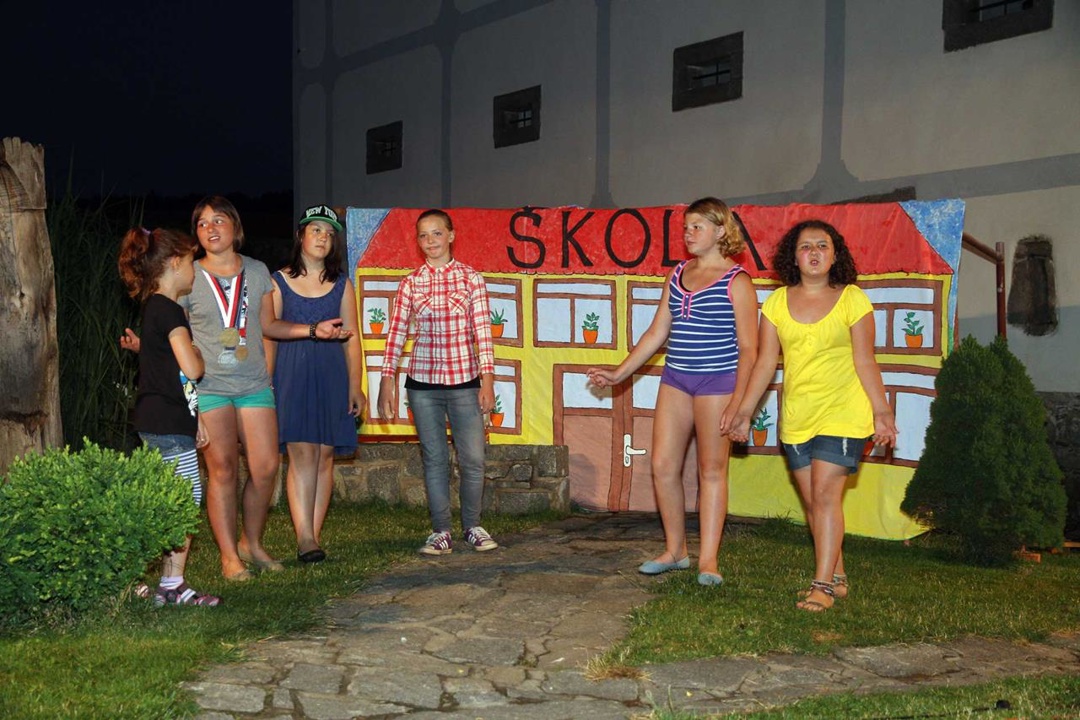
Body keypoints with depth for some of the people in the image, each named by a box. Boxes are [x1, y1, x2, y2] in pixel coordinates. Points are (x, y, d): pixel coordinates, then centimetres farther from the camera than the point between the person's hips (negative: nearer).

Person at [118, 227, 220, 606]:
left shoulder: (157, 308, 18)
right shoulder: (168, 310, -14)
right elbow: (192, 368, -22)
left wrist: (195, 417, 22)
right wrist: (200, 355, 1)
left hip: (163, 422, 10)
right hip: (167, 423, -10)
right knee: (187, 498, -7)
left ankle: (171, 585, 14)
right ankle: (172, 585, -2)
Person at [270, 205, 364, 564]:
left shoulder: (341, 285, 12)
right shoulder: (279, 282, 7)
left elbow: (351, 337, 10)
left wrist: (355, 386, 4)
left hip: (331, 374, 2)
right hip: (292, 373, -2)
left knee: (325, 456, 1)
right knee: (301, 453, -12)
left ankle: (314, 535, 7)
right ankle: (305, 537, -15)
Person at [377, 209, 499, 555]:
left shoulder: (470, 278, 1)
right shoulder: (411, 283, 4)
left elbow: (482, 331, -2)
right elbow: (396, 332, 3)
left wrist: (487, 378, -8)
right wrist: (387, 381, -2)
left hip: (464, 380, -1)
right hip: (423, 383, 1)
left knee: (473, 459, 1)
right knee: (435, 460, 7)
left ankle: (472, 527, 20)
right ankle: (440, 532, 18)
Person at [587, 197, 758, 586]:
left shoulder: (736, 281, -5)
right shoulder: (677, 274, 12)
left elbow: (748, 347, -7)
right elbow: (657, 332, 16)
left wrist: (739, 402, -14)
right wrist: (618, 374, 12)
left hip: (717, 381, -6)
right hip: (676, 379, 6)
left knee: (712, 470, 2)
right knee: (662, 466, 4)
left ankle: (708, 559, 11)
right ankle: (675, 551, 19)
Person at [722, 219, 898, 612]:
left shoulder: (852, 299, -2)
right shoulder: (777, 302, 6)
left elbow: (865, 362, -1)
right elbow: (765, 362, 6)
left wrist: (882, 412, -5)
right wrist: (744, 410, 2)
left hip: (842, 414, -4)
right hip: (796, 418, 4)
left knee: (825, 493, -11)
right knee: (812, 501, 8)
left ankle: (822, 586, -6)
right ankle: (837, 577, 21)